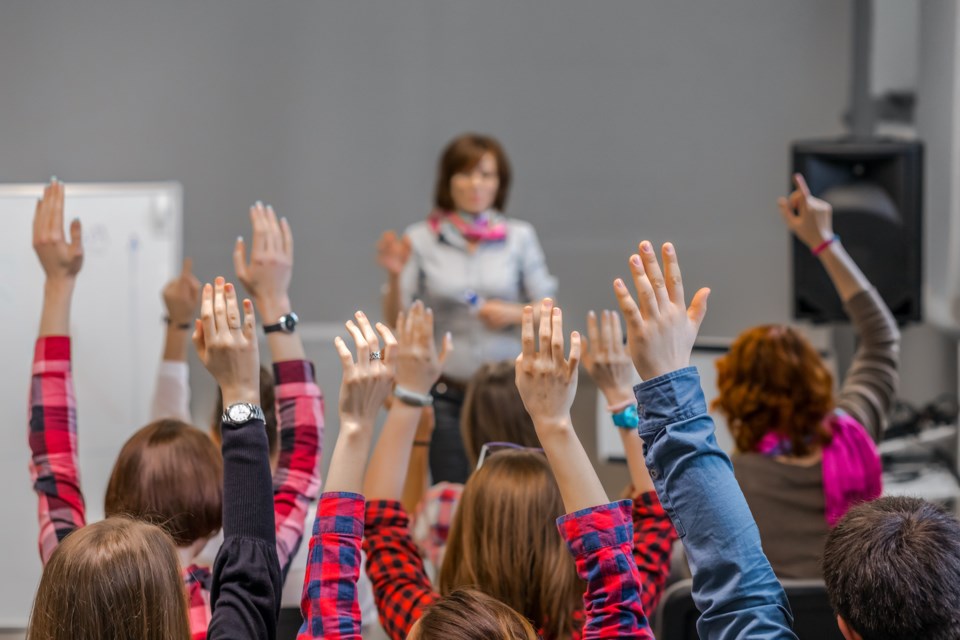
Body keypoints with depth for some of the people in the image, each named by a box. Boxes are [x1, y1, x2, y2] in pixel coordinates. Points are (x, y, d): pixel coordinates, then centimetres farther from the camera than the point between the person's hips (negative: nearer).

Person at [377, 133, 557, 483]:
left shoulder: (520, 237, 4)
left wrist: (513, 314, -12)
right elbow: (396, 318, -1)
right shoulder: (421, 239, 1)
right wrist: (395, 275, -17)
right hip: (446, 394, 0)